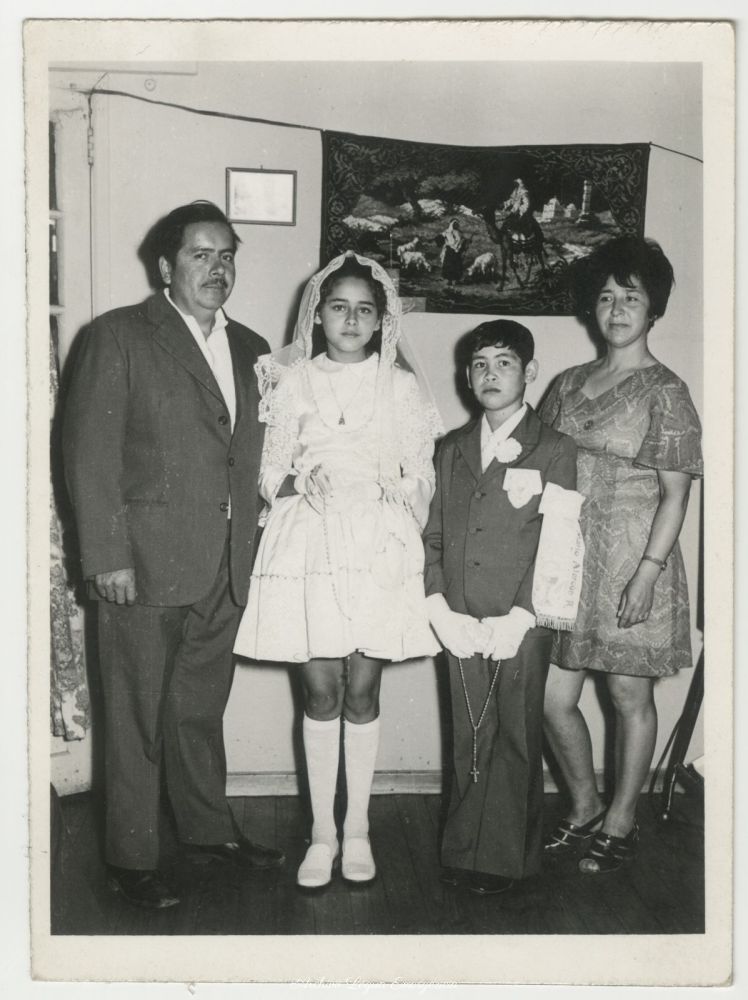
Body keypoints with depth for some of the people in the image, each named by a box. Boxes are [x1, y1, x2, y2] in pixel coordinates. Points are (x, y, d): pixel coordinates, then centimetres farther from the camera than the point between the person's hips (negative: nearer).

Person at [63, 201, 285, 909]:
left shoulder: (250, 349, 14)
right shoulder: (119, 335, -4)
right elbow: (89, 450, -9)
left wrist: (255, 524, 7)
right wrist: (107, 554, -14)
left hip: (225, 567, 5)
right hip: (145, 563, -5)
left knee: (202, 707, 19)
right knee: (137, 716, 5)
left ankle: (209, 827, 35)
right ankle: (131, 858, 19)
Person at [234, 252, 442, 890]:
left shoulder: (401, 387, 8)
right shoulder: (291, 383, 8)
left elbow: (422, 481, 9)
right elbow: (270, 478, 7)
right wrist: (302, 481, -12)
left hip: (380, 550, 0)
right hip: (309, 548, 0)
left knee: (363, 690, 4)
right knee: (322, 691, 1)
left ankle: (358, 830, 19)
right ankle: (322, 832, 15)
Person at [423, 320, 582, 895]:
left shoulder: (554, 451, 0)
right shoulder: (453, 450, 14)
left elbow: (559, 546, -6)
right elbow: (433, 535, 11)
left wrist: (521, 617, -14)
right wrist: (440, 608, -2)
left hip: (522, 625, -3)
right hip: (461, 626, 3)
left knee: (516, 739, 3)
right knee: (468, 739, 8)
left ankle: (506, 858, 15)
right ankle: (463, 852, 20)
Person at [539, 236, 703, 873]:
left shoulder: (665, 393, -6)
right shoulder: (569, 385, 10)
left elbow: (676, 494, -9)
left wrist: (647, 573, -16)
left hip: (633, 564, -5)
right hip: (567, 559, 5)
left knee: (630, 697, 8)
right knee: (554, 698, 6)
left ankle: (621, 822, 27)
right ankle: (584, 807, 30)